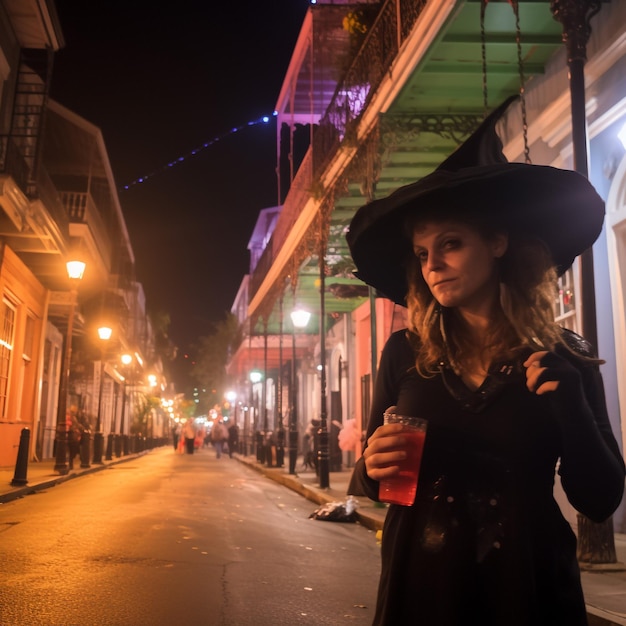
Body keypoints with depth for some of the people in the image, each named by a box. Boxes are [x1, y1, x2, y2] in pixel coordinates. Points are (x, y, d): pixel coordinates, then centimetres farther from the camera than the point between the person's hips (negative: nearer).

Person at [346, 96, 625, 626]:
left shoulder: (564, 359, -5)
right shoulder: (405, 353, -3)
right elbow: (367, 479, 5)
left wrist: (568, 401, -19)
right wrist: (372, 468, -17)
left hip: (528, 582, 0)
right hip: (421, 580, 1)